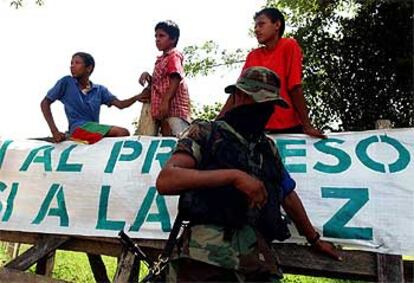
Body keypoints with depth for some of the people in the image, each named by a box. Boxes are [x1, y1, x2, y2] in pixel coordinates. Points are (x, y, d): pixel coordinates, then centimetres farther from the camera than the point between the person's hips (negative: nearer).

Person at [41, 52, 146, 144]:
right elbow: (45, 103, 4)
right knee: (122, 133, -23)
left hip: (95, 131, 5)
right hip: (78, 129, -5)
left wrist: (138, 97, -17)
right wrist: (54, 131, -9)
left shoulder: (100, 90, 14)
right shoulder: (66, 82, 5)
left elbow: (120, 104, 4)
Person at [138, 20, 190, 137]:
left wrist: (165, 101, -25)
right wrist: (147, 76, 10)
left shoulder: (174, 56, -1)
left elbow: (176, 79, -15)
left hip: (173, 107, -9)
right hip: (163, 111, 9)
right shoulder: (161, 59, 26)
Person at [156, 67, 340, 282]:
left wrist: (314, 240, 36)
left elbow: (288, 195, 31)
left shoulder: (267, 147, 22)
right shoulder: (204, 132, 5)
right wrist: (233, 175, -15)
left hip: (257, 258, 5)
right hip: (206, 254, -4)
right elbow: (164, 181, -10)